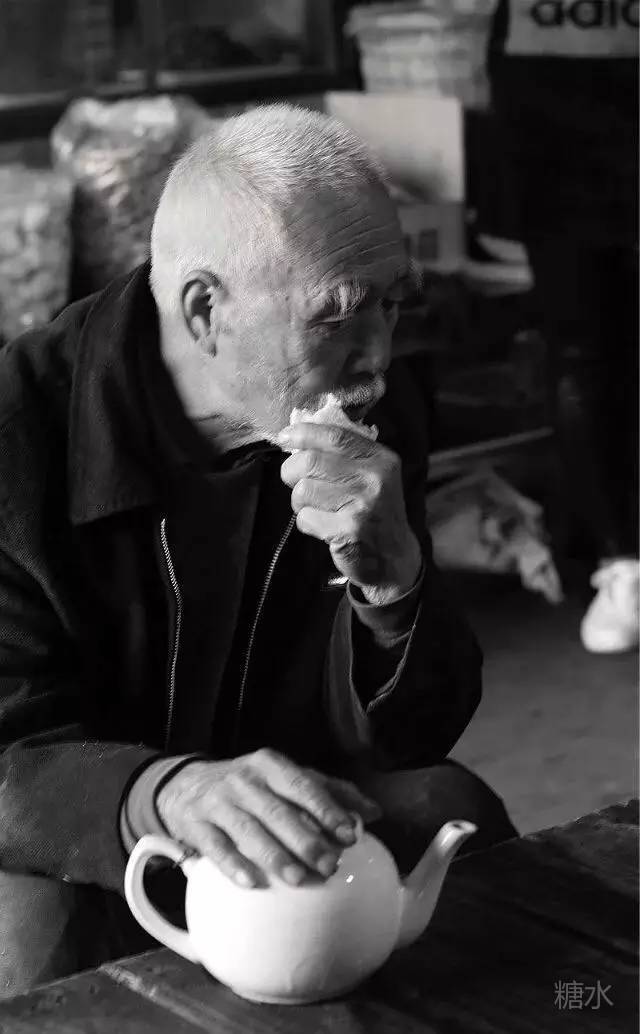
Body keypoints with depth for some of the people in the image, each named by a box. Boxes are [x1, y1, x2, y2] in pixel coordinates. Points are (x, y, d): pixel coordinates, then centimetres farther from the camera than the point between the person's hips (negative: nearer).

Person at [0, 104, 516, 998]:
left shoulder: (378, 414, -7)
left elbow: (408, 741, -6)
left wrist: (393, 577, -29)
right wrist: (170, 793, -48)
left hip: (286, 817, 4)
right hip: (82, 854, -3)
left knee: (451, 809, -21)